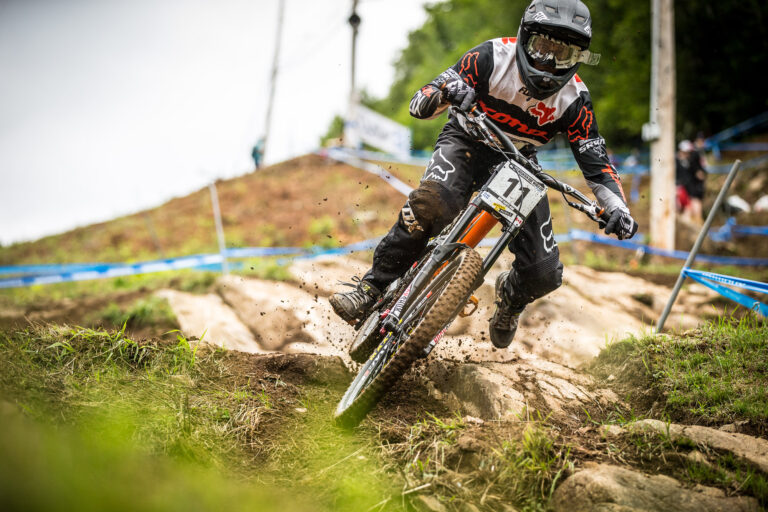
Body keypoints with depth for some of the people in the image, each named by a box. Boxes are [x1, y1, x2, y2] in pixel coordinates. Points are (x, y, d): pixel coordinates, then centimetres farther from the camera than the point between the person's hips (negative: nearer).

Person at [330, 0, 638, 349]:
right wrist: (446, 91, -47)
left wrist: (618, 208, -28)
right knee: (430, 203, -39)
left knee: (545, 274, -9)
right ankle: (373, 287, -24)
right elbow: (419, 104, -23)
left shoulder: (573, 100, -14)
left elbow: (597, 163, -8)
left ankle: (510, 297, 29)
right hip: (468, 142, -2)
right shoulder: (494, 57, -21)